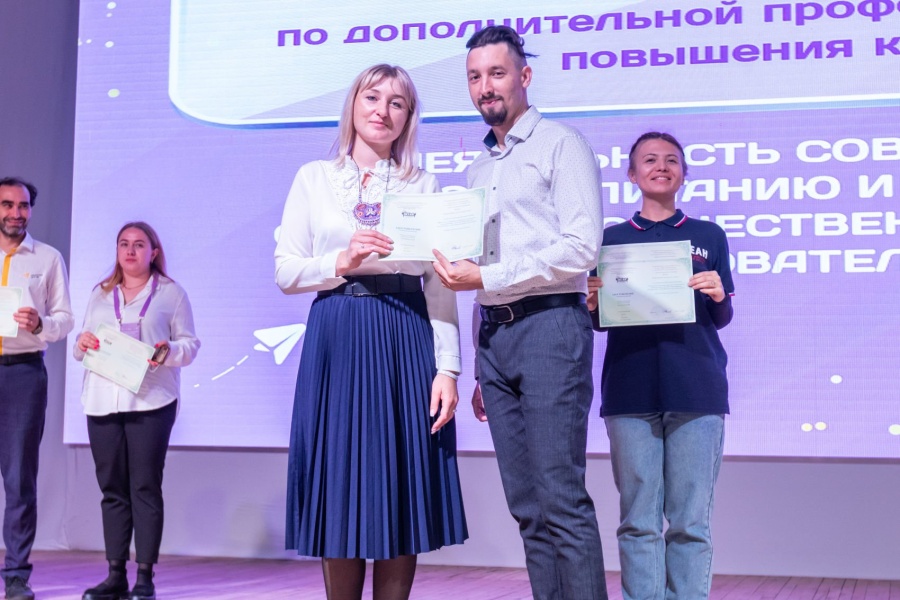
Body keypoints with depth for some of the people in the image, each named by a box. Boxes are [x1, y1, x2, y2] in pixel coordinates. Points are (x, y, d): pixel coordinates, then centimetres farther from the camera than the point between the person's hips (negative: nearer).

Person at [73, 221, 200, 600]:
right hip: (102, 400, 4)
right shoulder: (100, 294, 19)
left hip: (151, 401, -4)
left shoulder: (171, 293, 7)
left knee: (145, 487, -5)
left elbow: (190, 344, 3)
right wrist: (81, 345, -4)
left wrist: (169, 352, -18)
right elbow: (82, 346, 19)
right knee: (112, 487, 4)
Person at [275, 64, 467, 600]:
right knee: (340, 492, 2)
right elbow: (285, 272, 5)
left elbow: (440, 286, 3)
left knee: (402, 493, 1)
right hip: (337, 341, 0)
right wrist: (340, 264, -13)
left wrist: (447, 368, -6)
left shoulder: (424, 186, 9)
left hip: (407, 343, 0)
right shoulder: (314, 179, 10)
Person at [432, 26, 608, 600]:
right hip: (495, 334, 7)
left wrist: (487, 276, -13)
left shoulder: (561, 145, 1)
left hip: (549, 324, -7)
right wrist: (479, 368, 16)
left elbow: (582, 246, -11)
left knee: (561, 499, -10)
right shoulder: (479, 170, 22)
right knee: (527, 504, 6)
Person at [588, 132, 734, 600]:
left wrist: (718, 296, -9)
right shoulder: (613, 239, 13)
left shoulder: (708, 237, 12)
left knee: (691, 522, -1)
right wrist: (592, 303, -8)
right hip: (631, 387, 1)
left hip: (695, 389, 0)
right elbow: (601, 322, 14)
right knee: (638, 522, 2)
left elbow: (722, 318, 12)